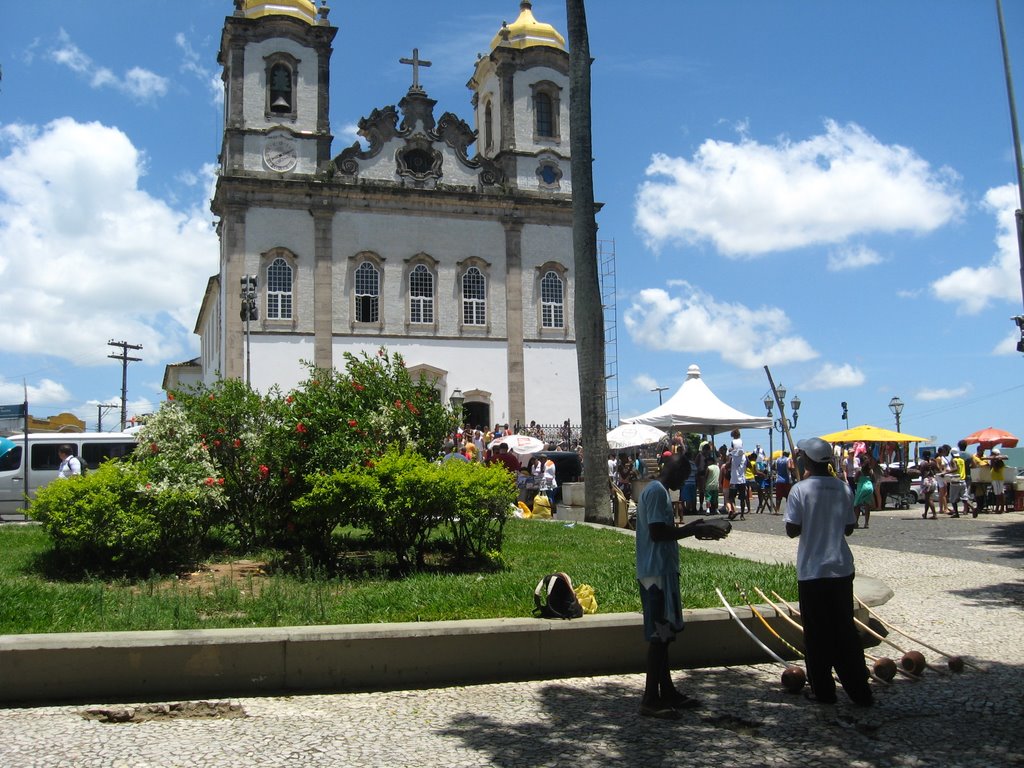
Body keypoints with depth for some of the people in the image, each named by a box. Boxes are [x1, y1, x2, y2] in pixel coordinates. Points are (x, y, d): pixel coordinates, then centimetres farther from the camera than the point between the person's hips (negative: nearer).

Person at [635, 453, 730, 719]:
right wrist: (695, 530, -16)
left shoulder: (658, 491, 18)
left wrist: (691, 527, 15)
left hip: (663, 570, 11)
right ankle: (650, 699, -3)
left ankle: (667, 691, 23)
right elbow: (657, 532, -23)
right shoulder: (656, 491, -14)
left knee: (663, 634, 15)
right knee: (659, 634, -7)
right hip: (656, 572, -11)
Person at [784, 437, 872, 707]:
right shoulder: (843, 488, 2)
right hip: (841, 568, 4)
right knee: (845, 630, 12)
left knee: (817, 633, 6)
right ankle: (859, 691, 14)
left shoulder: (800, 490, -12)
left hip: (812, 570, -4)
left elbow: (792, 530, -11)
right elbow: (849, 528, 8)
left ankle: (822, 690, 13)